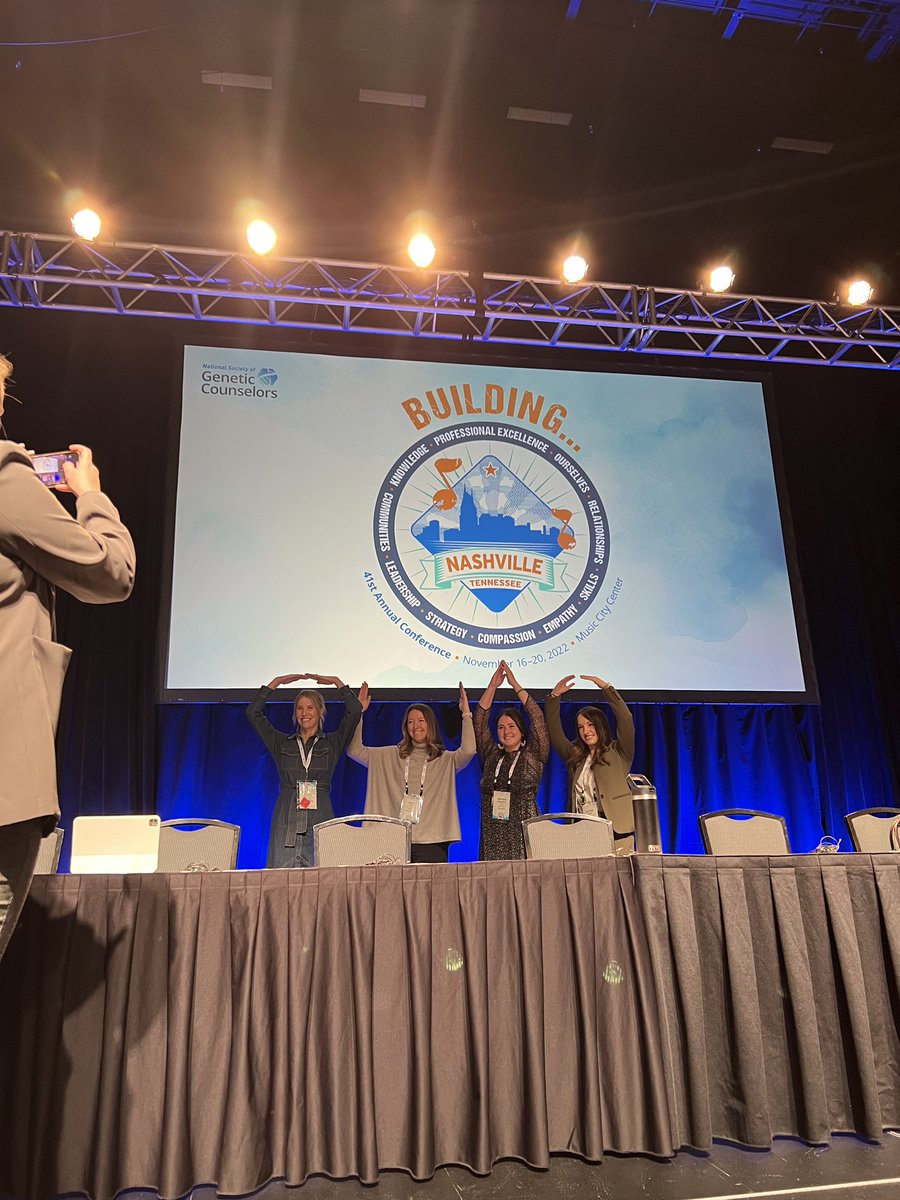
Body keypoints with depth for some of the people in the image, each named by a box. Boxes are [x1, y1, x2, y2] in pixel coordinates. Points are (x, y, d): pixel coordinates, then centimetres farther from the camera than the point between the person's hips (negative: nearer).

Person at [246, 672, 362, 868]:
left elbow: (354, 711, 1)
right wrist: (276, 683, 12)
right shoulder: (282, 743, 17)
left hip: (319, 819, -1)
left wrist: (337, 682, 5)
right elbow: (253, 712, 11)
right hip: (286, 819, 1)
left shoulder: (332, 743, 14)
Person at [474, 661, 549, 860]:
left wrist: (515, 684, -2)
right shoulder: (491, 756, 15)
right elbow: (480, 721, 10)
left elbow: (537, 718, -3)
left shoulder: (534, 755, 6)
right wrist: (492, 686, 4)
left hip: (524, 831, -3)